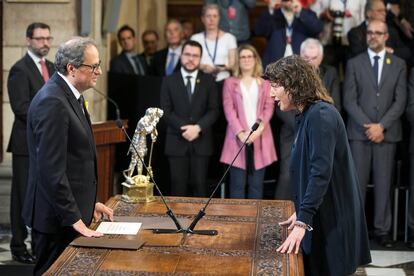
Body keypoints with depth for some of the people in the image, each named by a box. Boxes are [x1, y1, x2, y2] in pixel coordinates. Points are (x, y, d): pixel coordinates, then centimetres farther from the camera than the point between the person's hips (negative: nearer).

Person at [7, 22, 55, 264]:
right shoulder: (20, 69, -9)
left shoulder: (51, 67, 15)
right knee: (24, 197, 0)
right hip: (27, 144, -7)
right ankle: (19, 247, 10)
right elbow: (21, 107, -16)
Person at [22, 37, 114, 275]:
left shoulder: (71, 95, 11)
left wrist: (89, 202, 15)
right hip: (59, 218, -9)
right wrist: (74, 219, -21)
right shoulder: (52, 102, -20)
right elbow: (51, 169, -23)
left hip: (74, 209, 9)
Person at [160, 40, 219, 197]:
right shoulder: (169, 81, 8)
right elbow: (166, 111, 0)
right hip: (177, 141, 0)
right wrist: (184, 128, -13)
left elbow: (213, 110, 1)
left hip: (201, 142, 0)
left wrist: (198, 127, -14)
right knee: (178, 185, 1)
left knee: (199, 184, 1)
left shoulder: (208, 81, 9)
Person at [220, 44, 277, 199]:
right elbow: (229, 109, 1)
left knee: (256, 184, 2)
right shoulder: (230, 83, 11)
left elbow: (269, 108, 5)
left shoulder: (264, 84, 15)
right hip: (238, 138, -1)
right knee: (238, 184, -3)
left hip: (260, 138, 1)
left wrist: (259, 128, -12)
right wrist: (241, 133, -13)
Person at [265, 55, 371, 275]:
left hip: (332, 222, -9)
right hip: (320, 217, 9)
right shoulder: (306, 115, 12)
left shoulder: (320, 115, -18)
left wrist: (302, 222, -28)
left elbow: (321, 172, -26)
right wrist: (300, 212, 14)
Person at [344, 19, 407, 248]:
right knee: (357, 183, -1)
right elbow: (349, 100, 0)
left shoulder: (398, 64, 9)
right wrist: (367, 126, -10)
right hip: (359, 132, -1)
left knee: (384, 183, 3)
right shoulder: (354, 64, 7)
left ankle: (382, 230, 9)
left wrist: (381, 126, -10)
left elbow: (400, 100, 2)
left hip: (387, 133, 1)